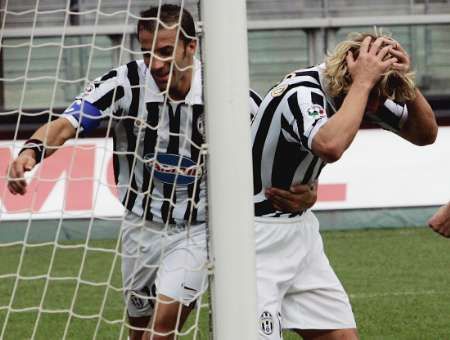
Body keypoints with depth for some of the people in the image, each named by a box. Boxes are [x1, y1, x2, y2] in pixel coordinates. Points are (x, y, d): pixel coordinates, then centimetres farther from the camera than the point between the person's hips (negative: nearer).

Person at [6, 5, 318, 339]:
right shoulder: (125, 83, -17)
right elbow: (66, 124, -26)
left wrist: (303, 194, -27)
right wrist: (31, 151, -48)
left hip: (197, 228, -2)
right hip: (142, 224, 2)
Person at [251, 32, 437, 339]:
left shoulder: (368, 92, -1)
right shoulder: (301, 93, -26)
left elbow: (425, 133, 4)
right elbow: (330, 146, -46)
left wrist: (404, 82, -14)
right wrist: (363, 82, -36)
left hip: (299, 228, 8)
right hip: (257, 236, -8)